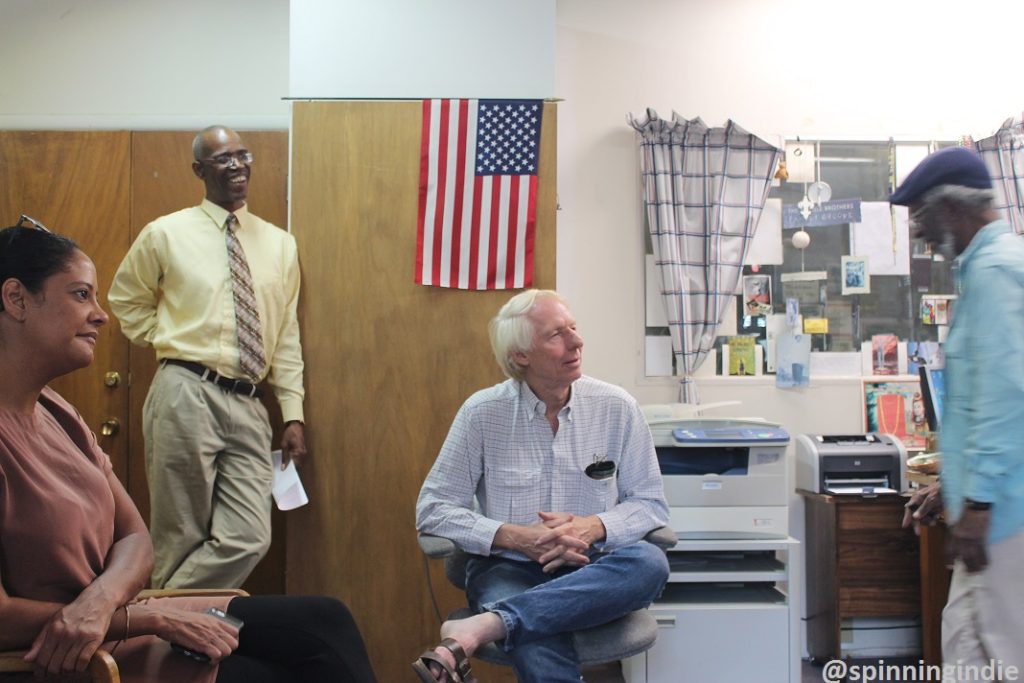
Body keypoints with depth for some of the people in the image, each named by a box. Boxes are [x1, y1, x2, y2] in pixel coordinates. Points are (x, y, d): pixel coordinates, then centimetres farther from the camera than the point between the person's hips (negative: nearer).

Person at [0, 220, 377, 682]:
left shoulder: (55, 412, 8)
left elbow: (134, 539, 5)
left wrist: (101, 598, -17)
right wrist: (151, 619, -17)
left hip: (110, 619, 8)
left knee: (326, 620, -2)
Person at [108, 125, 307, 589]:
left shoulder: (280, 244, 11)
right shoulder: (166, 234, 3)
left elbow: (287, 336, 11)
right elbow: (125, 299, 18)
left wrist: (294, 414, 7)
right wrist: (168, 343, 6)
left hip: (247, 405, 3)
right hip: (186, 396, -3)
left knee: (248, 540, -3)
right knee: (180, 537, 3)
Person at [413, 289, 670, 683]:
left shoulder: (616, 407, -1)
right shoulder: (482, 413, -5)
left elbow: (650, 504, 5)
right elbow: (433, 509, -3)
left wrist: (594, 527, -16)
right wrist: (515, 536, -17)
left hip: (591, 569, 5)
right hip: (508, 567, -4)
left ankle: (479, 628, -35)